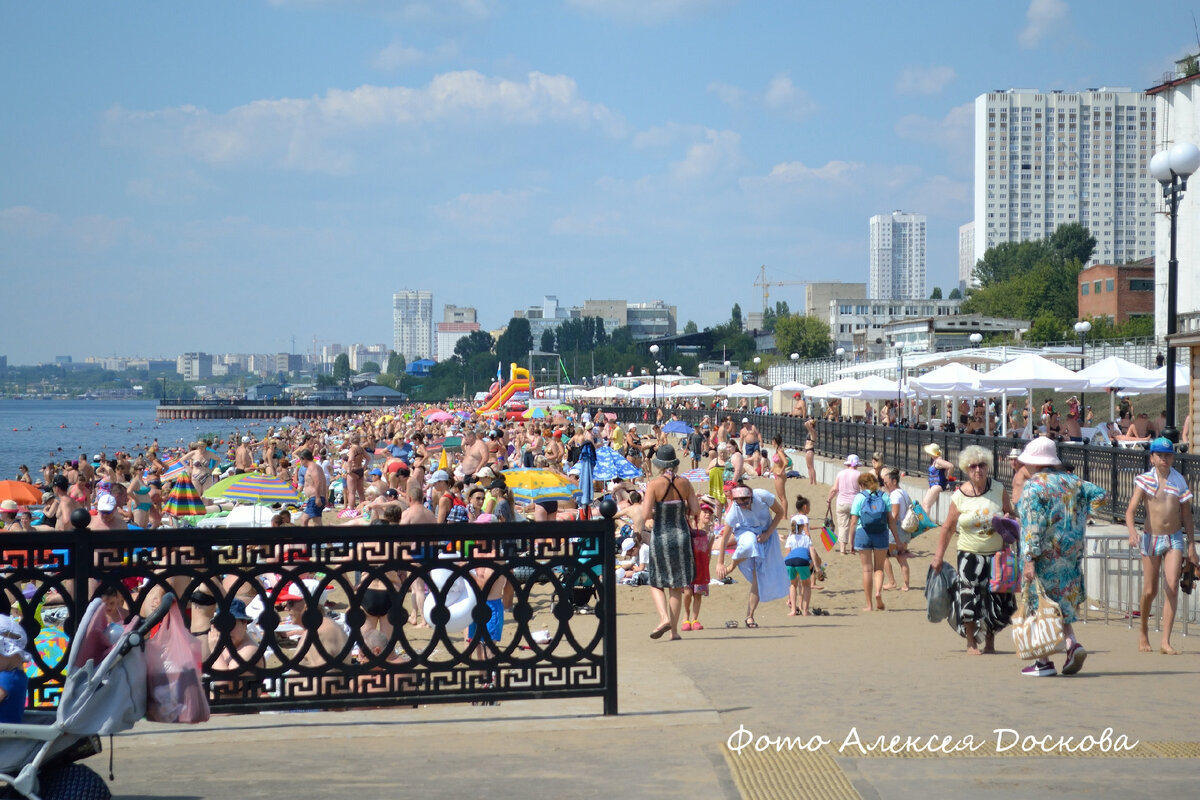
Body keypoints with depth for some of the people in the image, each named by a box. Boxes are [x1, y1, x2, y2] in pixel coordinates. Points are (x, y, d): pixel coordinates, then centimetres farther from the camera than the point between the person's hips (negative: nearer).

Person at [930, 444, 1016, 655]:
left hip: (996, 554, 2)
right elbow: (948, 527, 3)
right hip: (970, 555, -2)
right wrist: (938, 556, 4)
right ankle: (971, 643, 8)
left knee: (998, 599, 2)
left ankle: (990, 642, 20)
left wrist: (1009, 519, -14)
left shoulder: (998, 489, -1)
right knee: (969, 598, -9)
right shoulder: (959, 496, -4)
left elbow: (1011, 514, 10)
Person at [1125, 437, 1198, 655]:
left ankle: (1165, 641, -14)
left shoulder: (1179, 481, 4)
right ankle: (1144, 634, 27)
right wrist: (1132, 531, -28)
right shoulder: (1144, 480, -2)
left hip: (1174, 539, 1)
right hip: (1151, 539, -1)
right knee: (1150, 591, 2)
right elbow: (1131, 509, -9)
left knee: (1172, 585, -13)